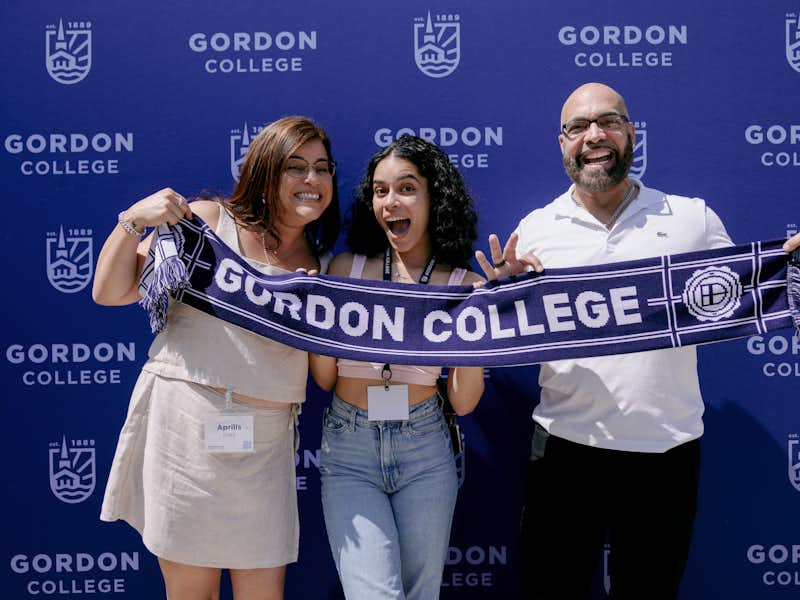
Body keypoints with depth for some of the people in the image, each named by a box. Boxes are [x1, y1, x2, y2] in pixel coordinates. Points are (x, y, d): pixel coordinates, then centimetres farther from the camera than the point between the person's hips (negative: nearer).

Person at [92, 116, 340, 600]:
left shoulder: (323, 266, 11)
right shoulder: (207, 219, 0)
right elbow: (110, 292, 3)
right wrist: (133, 222, -10)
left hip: (266, 443, 3)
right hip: (186, 426, -3)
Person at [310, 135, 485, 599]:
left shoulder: (466, 286, -2)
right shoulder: (346, 268, 1)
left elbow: (463, 402, -4)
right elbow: (324, 378, 3)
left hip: (425, 450, 1)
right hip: (348, 450, 0)